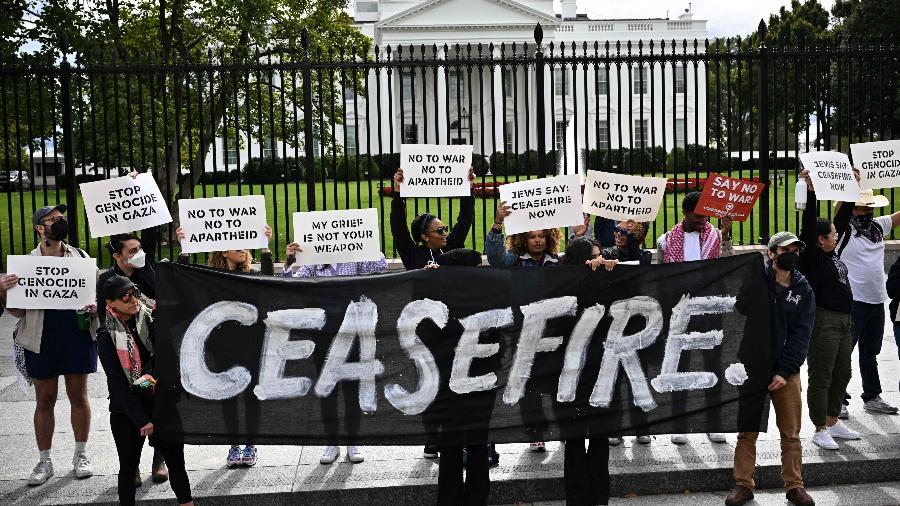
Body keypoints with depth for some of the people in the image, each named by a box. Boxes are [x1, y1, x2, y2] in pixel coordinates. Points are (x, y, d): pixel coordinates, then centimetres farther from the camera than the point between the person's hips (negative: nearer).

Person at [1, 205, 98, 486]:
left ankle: (81, 454, 24)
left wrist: (96, 305, -10)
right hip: (42, 340, -1)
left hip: (78, 336, 1)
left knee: (78, 395, 9)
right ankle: (44, 461, 20)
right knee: (44, 400, 8)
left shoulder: (80, 257, 4)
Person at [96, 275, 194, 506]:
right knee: (129, 466, 11)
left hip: (161, 404, 2)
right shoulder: (107, 336, -7)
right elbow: (117, 383, -10)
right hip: (126, 411, -1)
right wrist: (141, 420, -15)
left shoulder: (152, 319, -2)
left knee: (176, 461, 2)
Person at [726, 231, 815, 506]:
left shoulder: (803, 291, 4)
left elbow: (801, 335, -1)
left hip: (786, 372, 2)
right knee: (747, 432, 5)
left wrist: (784, 372, -9)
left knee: (791, 433, 7)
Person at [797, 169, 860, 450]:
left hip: (843, 322, 9)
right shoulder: (812, 256, -11)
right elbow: (809, 225, -23)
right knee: (821, 378, -2)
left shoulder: (832, 253, 11)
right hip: (823, 322, -9)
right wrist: (810, 191, -29)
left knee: (842, 374, 17)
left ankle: (833, 423, 29)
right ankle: (820, 430, 5)